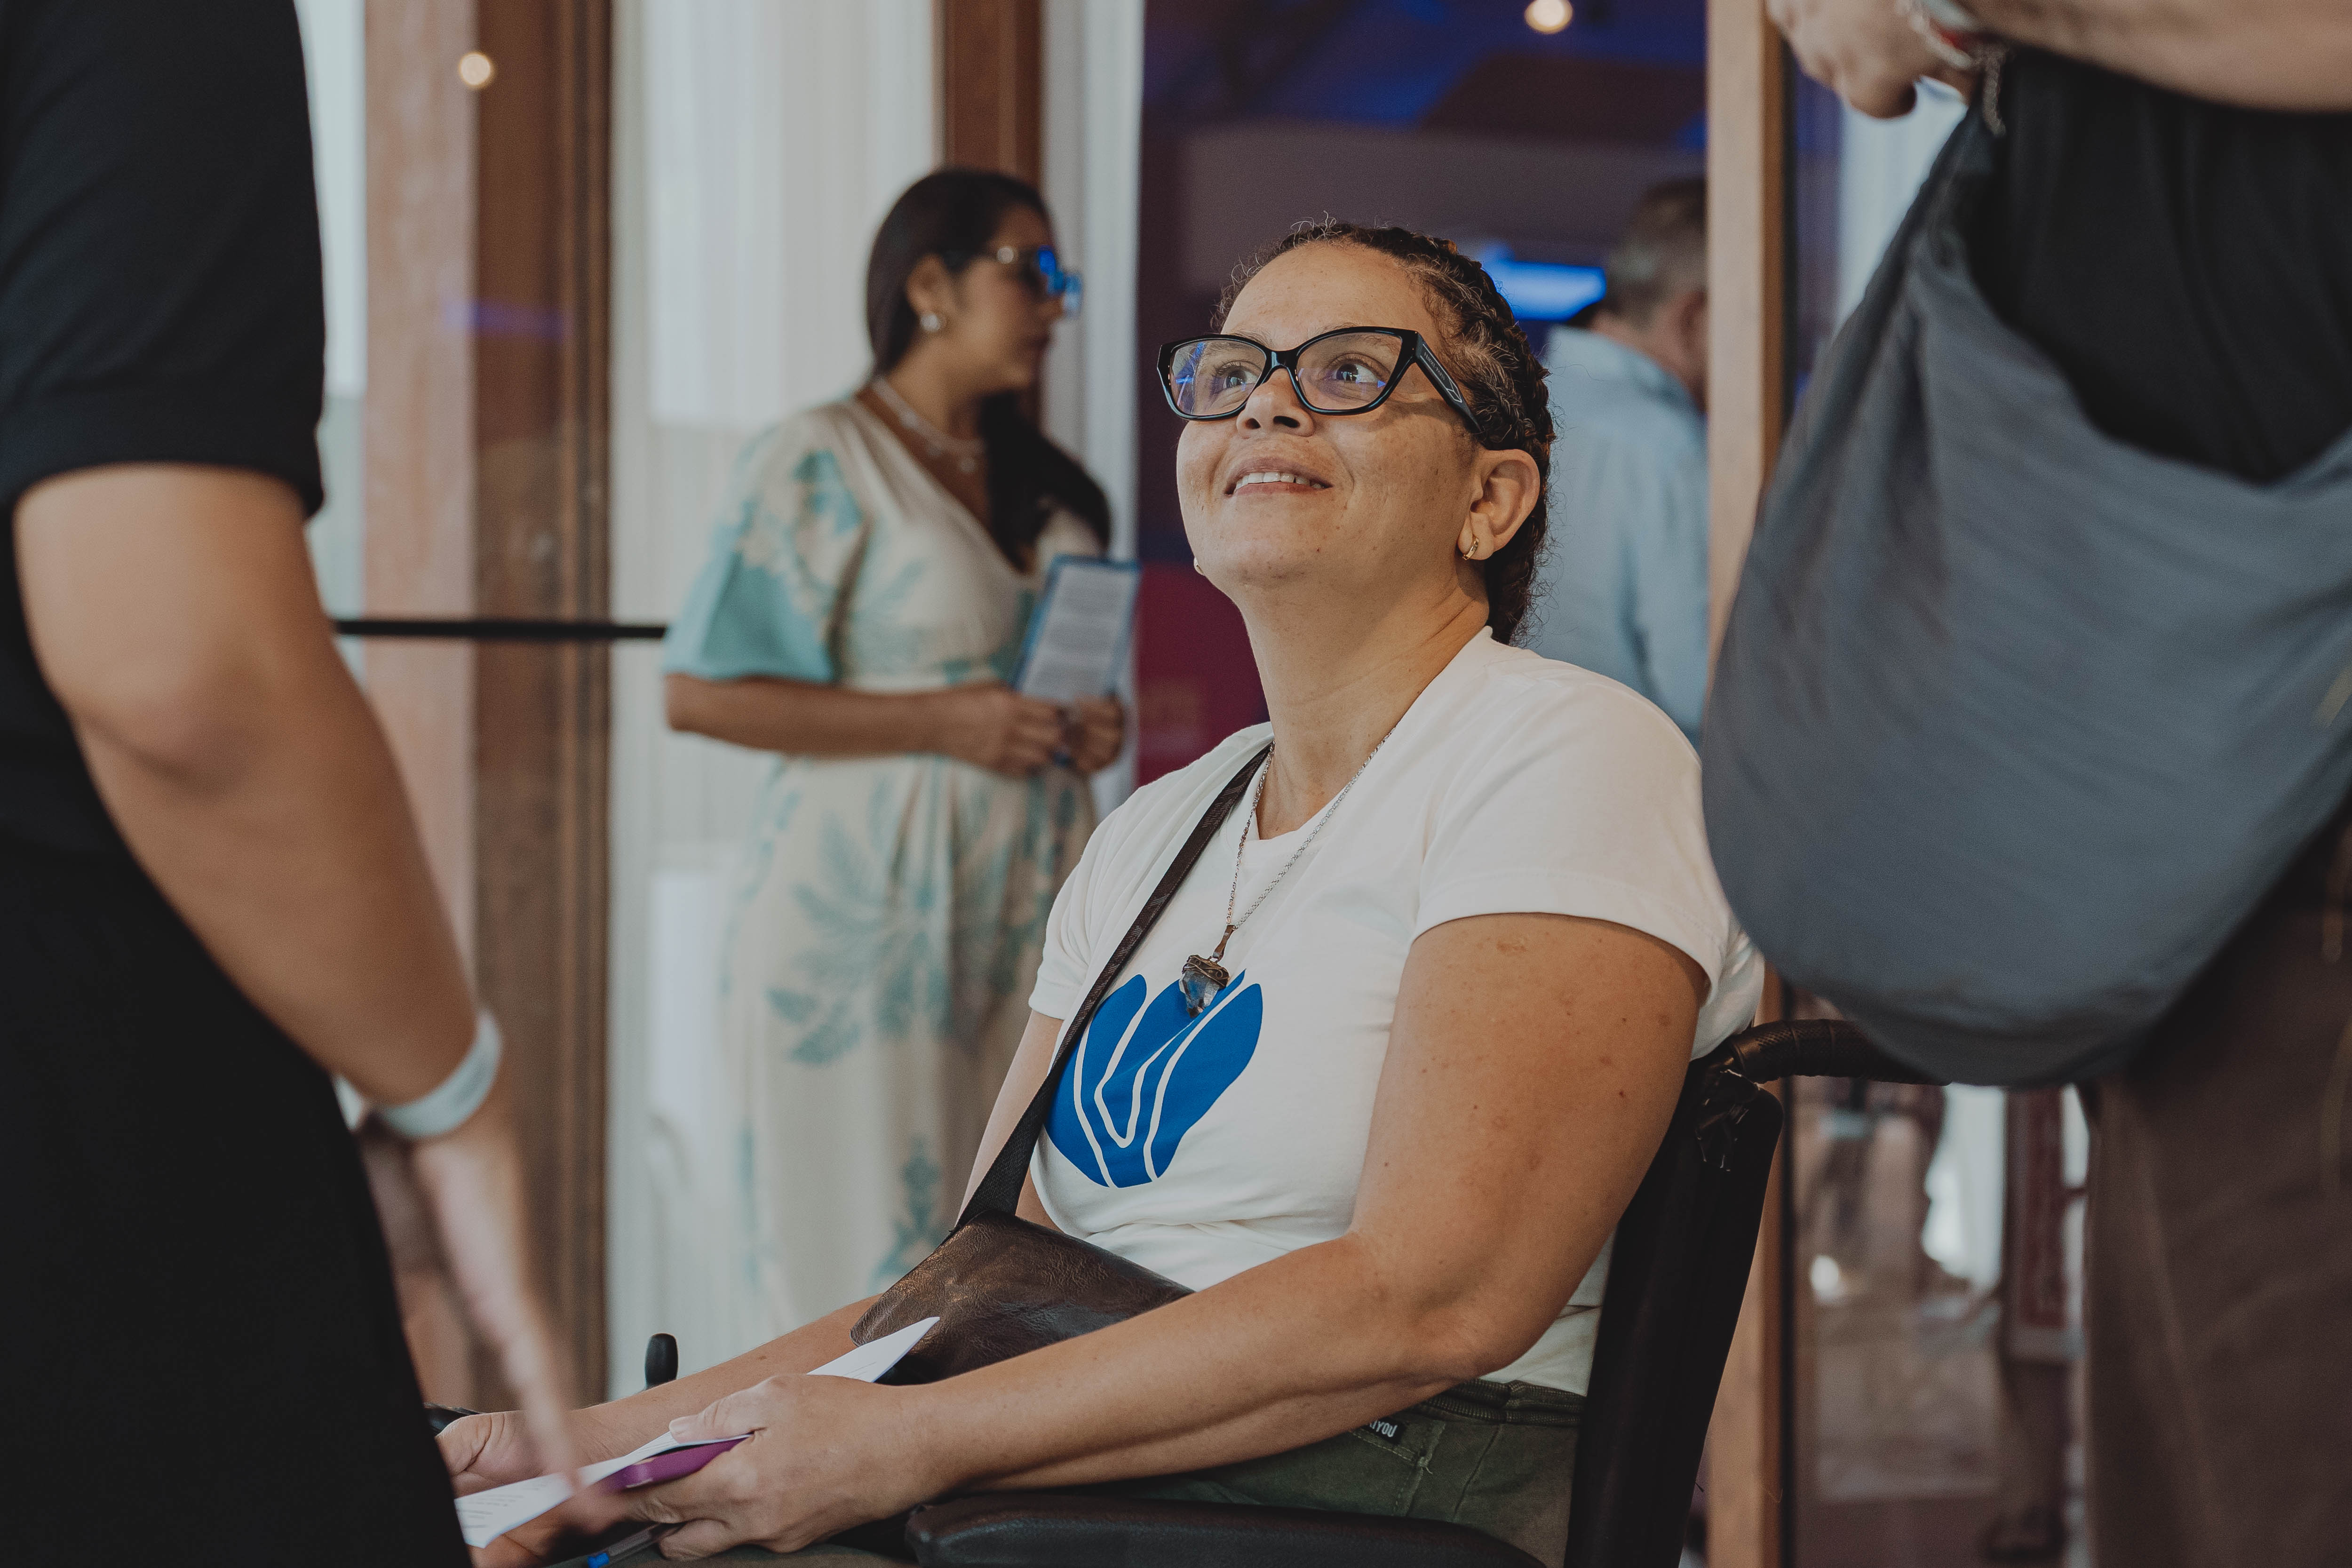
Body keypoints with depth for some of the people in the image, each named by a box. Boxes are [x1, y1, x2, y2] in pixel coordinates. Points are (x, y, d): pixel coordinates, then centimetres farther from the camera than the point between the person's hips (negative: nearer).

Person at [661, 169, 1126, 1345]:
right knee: (861, 1257, -4)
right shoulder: (820, 462, -3)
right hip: (865, 903, -6)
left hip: (1028, 890, 6)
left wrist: (1094, 729, 7)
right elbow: (700, 693, -9)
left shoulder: (1045, 485, 18)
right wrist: (938, 724, -14)